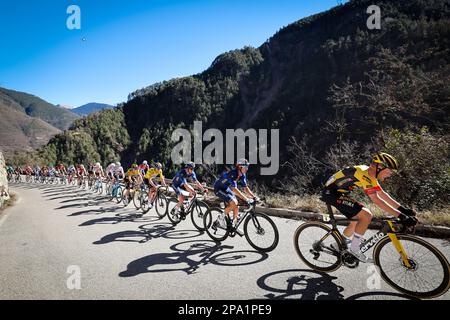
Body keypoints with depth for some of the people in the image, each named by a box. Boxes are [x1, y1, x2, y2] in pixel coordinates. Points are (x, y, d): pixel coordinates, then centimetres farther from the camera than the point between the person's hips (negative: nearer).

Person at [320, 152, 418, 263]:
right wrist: (401, 216, -29)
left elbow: (383, 194, 10)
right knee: (366, 215, -16)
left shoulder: (370, 174, 7)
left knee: (359, 218, 15)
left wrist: (402, 209, 4)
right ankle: (354, 249, -2)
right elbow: (376, 200, -29)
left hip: (338, 193, 10)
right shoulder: (363, 174, -24)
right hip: (331, 193, -10)